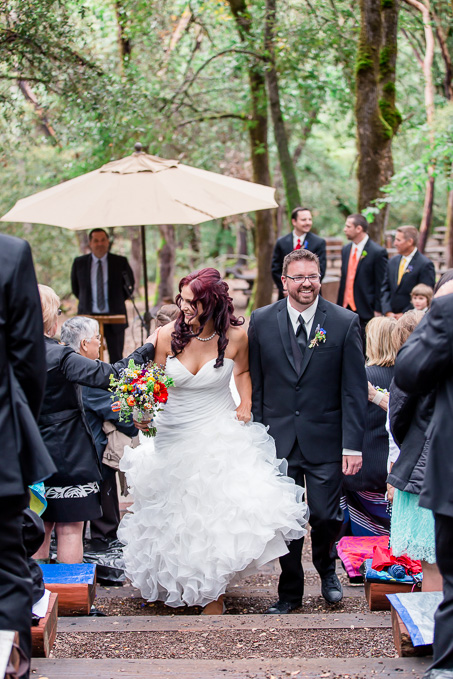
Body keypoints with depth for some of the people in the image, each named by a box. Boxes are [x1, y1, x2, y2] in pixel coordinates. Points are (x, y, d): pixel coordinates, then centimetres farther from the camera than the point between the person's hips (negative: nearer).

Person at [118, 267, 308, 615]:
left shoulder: (235, 336, -10)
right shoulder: (168, 335, -9)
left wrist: (246, 405, -2)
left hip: (221, 434, -2)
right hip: (174, 436, 2)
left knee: (219, 515, -9)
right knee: (180, 518, 9)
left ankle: (212, 597, 9)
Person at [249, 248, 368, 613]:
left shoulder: (345, 322, -4)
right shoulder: (262, 321, 1)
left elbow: (355, 389, -4)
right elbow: (255, 385, 5)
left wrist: (353, 445, -9)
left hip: (325, 441, -1)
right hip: (278, 440, 1)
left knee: (326, 517, 1)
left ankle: (326, 568, 33)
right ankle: (290, 591, 26)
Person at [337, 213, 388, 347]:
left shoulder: (378, 252, -8)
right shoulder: (346, 250, 13)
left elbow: (381, 285, -8)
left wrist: (377, 311, -11)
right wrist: (339, 305, 15)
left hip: (365, 311, -6)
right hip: (346, 309, 6)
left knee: (365, 349, -2)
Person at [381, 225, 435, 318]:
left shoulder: (425, 264, -8)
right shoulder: (393, 261, 12)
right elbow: (385, 289, 13)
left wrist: (404, 314, -11)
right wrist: (388, 312, -1)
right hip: (390, 317, 5)